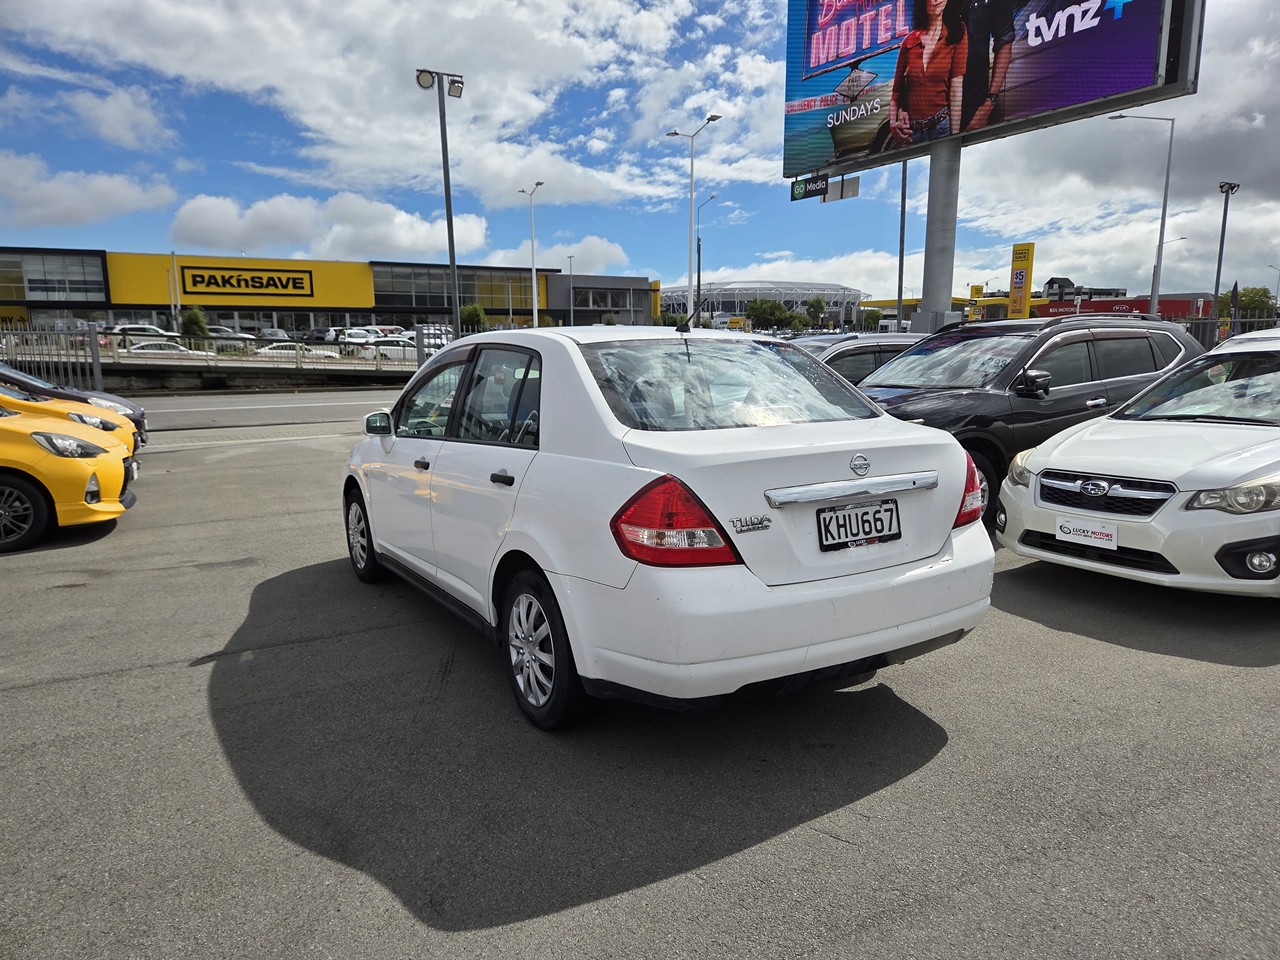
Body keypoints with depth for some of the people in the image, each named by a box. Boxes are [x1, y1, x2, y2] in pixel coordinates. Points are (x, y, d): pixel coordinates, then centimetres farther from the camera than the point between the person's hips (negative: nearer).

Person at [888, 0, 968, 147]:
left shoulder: (957, 31, 2)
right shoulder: (909, 40, 7)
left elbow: (956, 89, -6)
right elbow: (896, 90, 9)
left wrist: (955, 136, -11)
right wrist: (893, 124, -8)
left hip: (941, 126, -2)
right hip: (908, 131, 2)